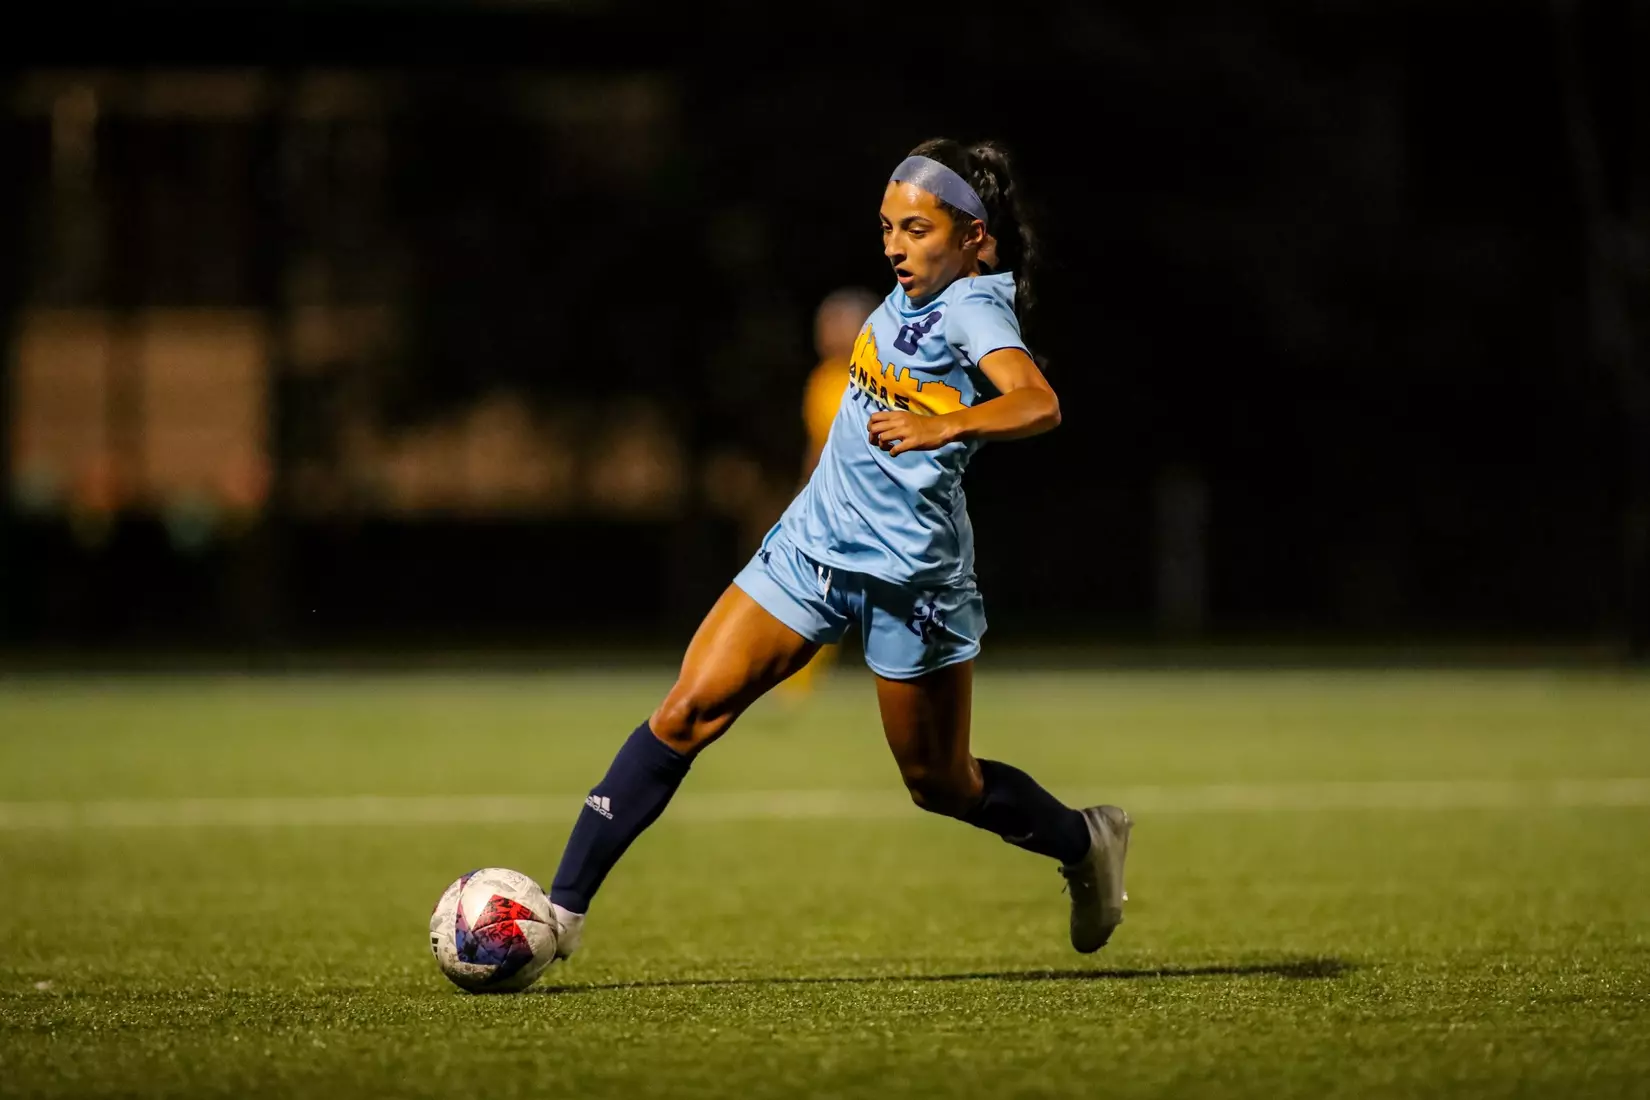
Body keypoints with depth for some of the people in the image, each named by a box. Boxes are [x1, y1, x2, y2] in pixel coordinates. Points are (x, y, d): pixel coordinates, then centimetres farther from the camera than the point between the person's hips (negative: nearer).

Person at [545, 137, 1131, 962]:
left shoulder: (973, 310, -18)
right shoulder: (919, 288, 5)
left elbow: (1038, 404, -38)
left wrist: (944, 426, -52)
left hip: (908, 571, -7)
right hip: (813, 543, 7)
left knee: (939, 783, 9)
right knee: (688, 711, -7)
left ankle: (1086, 844, 38)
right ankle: (564, 909, -9)